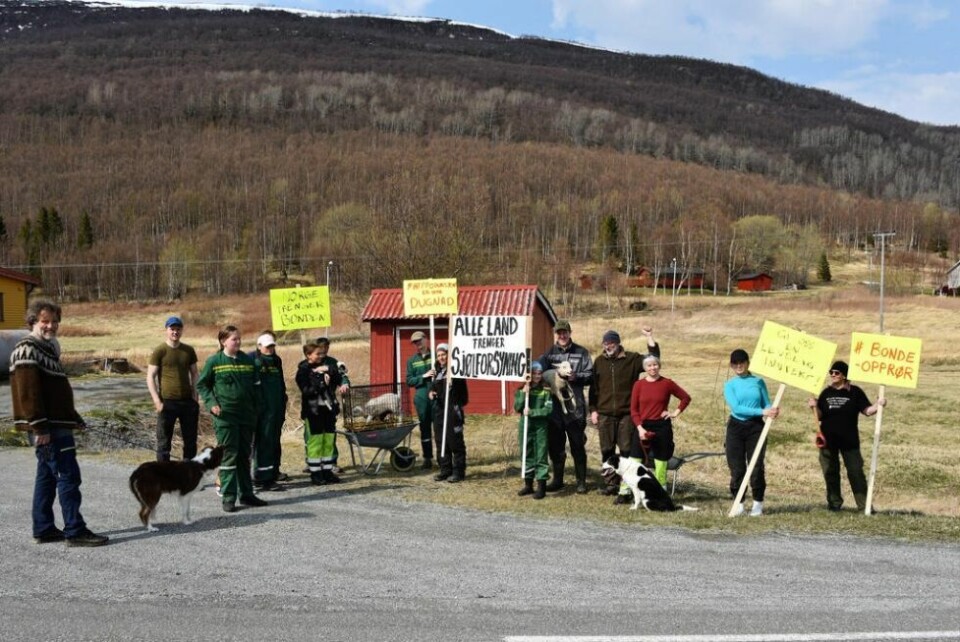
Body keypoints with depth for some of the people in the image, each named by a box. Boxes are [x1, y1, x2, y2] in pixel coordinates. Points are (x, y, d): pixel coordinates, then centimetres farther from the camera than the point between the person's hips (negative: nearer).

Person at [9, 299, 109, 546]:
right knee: (68, 475, -9)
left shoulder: (49, 348, 18)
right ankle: (75, 532, -6)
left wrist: (75, 419, 24)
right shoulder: (28, 350, -12)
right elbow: (28, 392, -20)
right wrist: (40, 427, -24)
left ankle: (44, 530, 19)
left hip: (57, 424, 10)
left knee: (47, 477, 13)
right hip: (46, 427, -10)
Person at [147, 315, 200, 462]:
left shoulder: (189, 351, 9)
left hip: (187, 401, 4)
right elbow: (150, 377, -5)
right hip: (167, 402, -4)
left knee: (190, 441, 9)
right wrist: (157, 401, -13)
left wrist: (195, 397, 4)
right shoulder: (159, 351, -3)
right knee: (164, 442, 2)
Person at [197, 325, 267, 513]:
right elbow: (201, 384, 2)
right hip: (225, 416, -4)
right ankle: (228, 497, 1)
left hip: (246, 415, 4)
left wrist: (255, 410, 8)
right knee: (228, 455, -4)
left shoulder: (247, 360, 7)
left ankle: (246, 494, 21)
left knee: (244, 455, 12)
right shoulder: (214, 361, -3)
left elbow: (255, 386, 14)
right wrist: (211, 403, -10)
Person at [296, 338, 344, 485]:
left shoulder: (329, 364, 10)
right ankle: (315, 473, 5)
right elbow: (306, 390, -16)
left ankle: (327, 471, 17)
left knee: (329, 440, 9)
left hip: (329, 408, 5)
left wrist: (329, 370, -13)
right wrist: (322, 384, -23)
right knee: (315, 441, -3)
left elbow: (338, 381, 1)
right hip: (313, 410, -5)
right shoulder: (303, 370, -6)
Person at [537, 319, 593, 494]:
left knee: (577, 445, 5)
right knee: (555, 445, 10)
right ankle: (557, 480, 23)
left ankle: (581, 481, 14)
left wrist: (575, 377, -16)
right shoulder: (548, 353, 8)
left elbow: (590, 375, 1)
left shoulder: (581, 352, 4)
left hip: (575, 405, -2)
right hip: (553, 406, 2)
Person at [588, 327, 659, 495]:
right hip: (605, 414, 2)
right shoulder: (599, 361, 9)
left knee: (627, 450, -1)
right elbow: (593, 387, 11)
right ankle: (611, 483, 14)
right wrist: (593, 410, 7)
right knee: (607, 450, 5)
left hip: (626, 413, -2)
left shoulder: (632, 359, 3)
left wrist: (650, 339, -14)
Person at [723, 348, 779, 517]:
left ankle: (758, 503, 10)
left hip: (756, 427, 0)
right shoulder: (730, 384, 1)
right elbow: (736, 408, -13)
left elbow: (767, 404, 6)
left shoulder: (758, 381, 5)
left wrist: (773, 411, -18)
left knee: (756, 466, -2)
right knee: (737, 468, 2)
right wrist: (762, 411, -21)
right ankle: (738, 503, 13)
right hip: (736, 428, 0)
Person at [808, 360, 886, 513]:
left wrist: (878, 405, -21)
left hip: (849, 440, -3)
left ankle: (864, 505, -1)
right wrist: (815, 407, -12)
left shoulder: (855, 392, -2)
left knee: (855, 472, -4)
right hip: (828, 440, 3)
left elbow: (867, 411, -4)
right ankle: (834, 503, 19)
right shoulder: (826, 393, 6)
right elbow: (820, 417, 7)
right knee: (830, 472, 8)